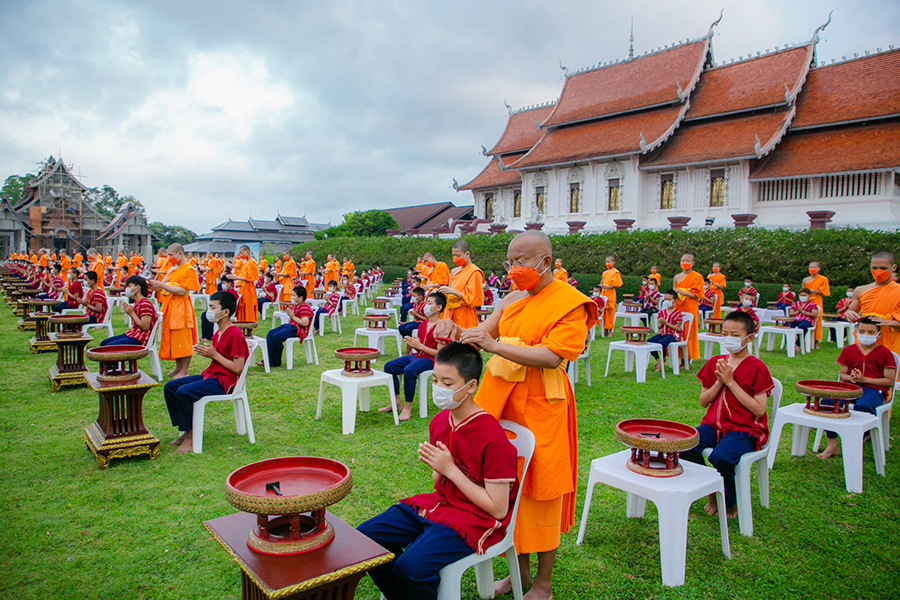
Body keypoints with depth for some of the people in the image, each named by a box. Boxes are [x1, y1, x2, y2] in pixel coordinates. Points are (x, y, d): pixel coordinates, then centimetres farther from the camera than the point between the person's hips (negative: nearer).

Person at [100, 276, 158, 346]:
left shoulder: (145, 304, -18)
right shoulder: (136, 303, 12)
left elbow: (145, 327, -23)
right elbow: (135, 325, 14)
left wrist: (132, 313, -16)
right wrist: (129, 312, 0)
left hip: (140, 339, -11)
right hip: (133, 334, 11)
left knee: (109, 346, -17)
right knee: (103, 343, 11)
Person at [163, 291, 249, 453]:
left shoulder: (235, 335, -18)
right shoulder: (218, 334, 14)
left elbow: (237, 368, -21)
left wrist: (214, 355, -17)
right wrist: (207, 352, 1)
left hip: (225, 381, -10)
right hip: (210, 374, 10)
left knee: (183, 392, -26)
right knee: (170, 387, 3)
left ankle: (191, 439, -12)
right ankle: (185, 432, 7)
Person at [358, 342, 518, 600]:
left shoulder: (492, 436, -22)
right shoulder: (439, 421, 1)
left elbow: (498, 509, -19)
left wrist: (450, 470, -20)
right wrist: (434, 466, -12)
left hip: (477, 518, -8)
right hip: (440, 503, 8)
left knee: (411, 566, -28)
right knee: (366, 536, -2)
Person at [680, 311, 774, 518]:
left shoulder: (757, 368, -5)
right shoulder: (715, 363, 10)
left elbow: (759, 410, -13)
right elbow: (703, 401, 11)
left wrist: (731, 382, -16)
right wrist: (719, 382, -7)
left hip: (745, 429, -5)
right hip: (714, 424, 5)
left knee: (721, 456, -34)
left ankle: (731, 503, 0)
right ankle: (711, 493, 4)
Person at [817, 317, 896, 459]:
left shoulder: (885, 354, 2)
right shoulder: (848, 350, 12)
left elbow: (889, 381, -1)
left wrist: (864, 379, -12)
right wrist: (851, 377, -8)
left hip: (874, 389, -3)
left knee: (862, 406, -38)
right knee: (828, 400, -27)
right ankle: (832, 445, -18)